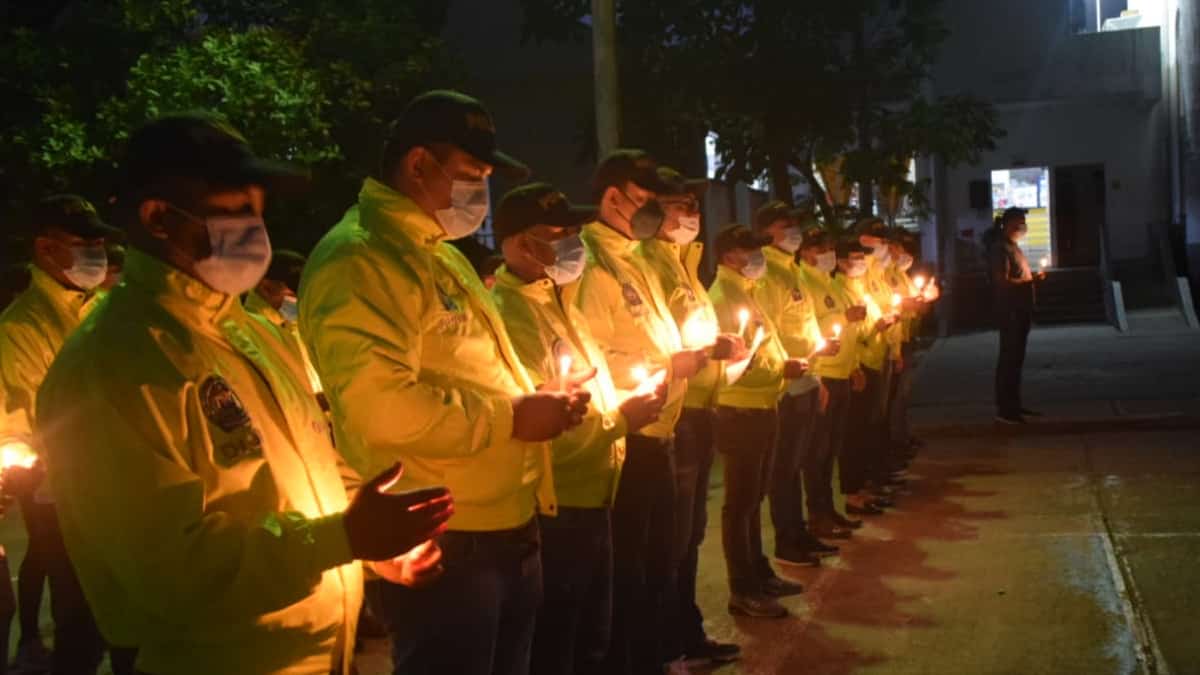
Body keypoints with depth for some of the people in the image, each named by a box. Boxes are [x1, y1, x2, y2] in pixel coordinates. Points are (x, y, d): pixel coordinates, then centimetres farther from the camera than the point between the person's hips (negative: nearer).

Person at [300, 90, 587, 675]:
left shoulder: (441, 254, 17)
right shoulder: (359, 260, -16)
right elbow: (378, 405, -29)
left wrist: (536, 400, 6)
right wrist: (512, 419, -19)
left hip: (505, 530, 10)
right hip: (438, 545, -10)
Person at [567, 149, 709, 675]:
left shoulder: (635, 261, 15)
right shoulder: (593, 267, -16)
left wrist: (694, 352, 6)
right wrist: (669, 366, -18)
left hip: (656, 434, 10)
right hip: (624, 440, -10)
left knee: (658, 560, 20)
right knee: (625, 568, 3)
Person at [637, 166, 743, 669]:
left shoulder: (681, 263, 18)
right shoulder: (648, 262, -13)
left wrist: (724, 347, 8)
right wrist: (711, 350, -20)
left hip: (696, 410, 10)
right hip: (672, 414, -10)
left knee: (690, 531, 17)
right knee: (672, 535, -2)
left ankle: (687, 636, 28)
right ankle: (667, 646, 9)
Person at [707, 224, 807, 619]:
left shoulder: (743, 292, 15)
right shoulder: (724, 297, -16)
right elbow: (732, 365, -24)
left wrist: (785, 363, 9)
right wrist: (782, 369, -21)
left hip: (760, 409, 10)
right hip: (741, 412, -10)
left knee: (754, 497, 18)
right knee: (741, 501, -2)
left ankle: (759, 573, 30)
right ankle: (742, 590, 5)